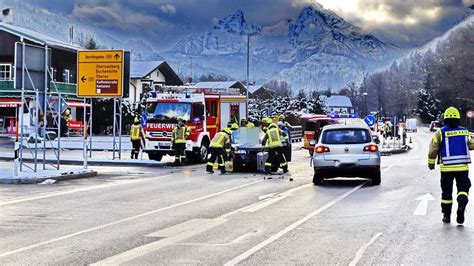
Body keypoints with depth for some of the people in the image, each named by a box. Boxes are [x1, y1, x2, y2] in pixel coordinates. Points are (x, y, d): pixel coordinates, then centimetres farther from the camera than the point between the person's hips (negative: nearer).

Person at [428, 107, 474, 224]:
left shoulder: (440, 133, -2)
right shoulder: (465, 132, 3)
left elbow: (433, 149, -3)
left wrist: (431, 163, 10)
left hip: (446, 168, 0)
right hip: (463, 167, 0)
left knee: (446, 191, 11)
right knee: (463, 188, 7)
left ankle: (446, 215, 16)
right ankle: (461, 204, -22)